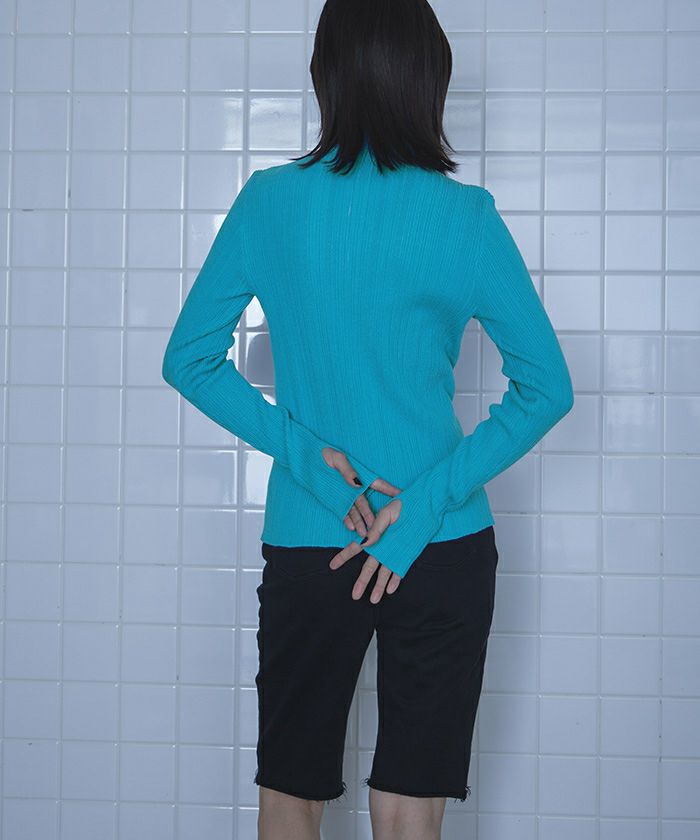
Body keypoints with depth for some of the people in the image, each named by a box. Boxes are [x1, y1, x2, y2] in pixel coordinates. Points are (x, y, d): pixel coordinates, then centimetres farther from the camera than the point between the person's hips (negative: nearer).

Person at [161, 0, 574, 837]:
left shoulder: (268, 202, -4)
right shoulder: (464, 218, -8)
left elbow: (189, 360, -1)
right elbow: (547, 387, -7)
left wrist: (304, 452, -5)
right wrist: (427, 502, -9)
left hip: (305, 542, 1)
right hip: (445, 548, -1)